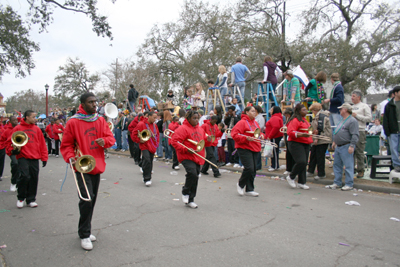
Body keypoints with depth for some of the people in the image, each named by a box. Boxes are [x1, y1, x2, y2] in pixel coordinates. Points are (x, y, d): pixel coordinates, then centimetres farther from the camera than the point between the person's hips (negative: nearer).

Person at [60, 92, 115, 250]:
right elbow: (66, 144, -1)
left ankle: (86, 230, 31)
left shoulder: (100, 120, 7)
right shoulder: (73, 122, -6)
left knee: (92, 199, 14)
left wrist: (104, 141, -15)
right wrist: (70, 157, -17)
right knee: (86, 199, -14)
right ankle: (84, 235, 2)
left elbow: (110, 138, 6)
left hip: (97, 166, 5)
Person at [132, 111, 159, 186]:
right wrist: (139, 140, -11)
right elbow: (134, 134, -5)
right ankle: (147, 179, -11)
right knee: (147, 161, -17)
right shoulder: (141, 124, -8)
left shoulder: (154, 125, 11)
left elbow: (157, 134, 24)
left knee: (150, 162, 11)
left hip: (152, 147, 6)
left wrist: (157, 143, 13)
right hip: (145, 146, -6)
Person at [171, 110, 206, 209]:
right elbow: (175, 142, -14)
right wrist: (186, 149, -21)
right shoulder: (183, 128, -9)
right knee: (192, 173, -27)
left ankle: (190, 200, 24)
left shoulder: (200, 129, 15)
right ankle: (185, 192, 0)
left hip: (197, 158, 7)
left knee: (195, 178, 10)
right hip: (186, 157, -7)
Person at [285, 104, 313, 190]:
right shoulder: (295, 120, -12)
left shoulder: (304, 120, 19)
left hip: (305, 144, 10)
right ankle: (291, 177, 2)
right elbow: (290, 132, -22)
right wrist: (301, 135, -30)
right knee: (301, 162, -19)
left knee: (304, 163, 9)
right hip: (296, 143, -9)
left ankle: (301, 183, 16)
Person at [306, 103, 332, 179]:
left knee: (320, 157, -3)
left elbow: (321, 128, -22)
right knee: (313, 155, 14)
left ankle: (321, 174, 7)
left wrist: (316, 138, -21)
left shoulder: (321, 115, -15)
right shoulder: (318, 116, 18)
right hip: (318, 140, 10)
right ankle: (310, 171, 24)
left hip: (322, 140, -10)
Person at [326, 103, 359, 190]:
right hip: (338, 146, 10)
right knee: (337, 165, 13)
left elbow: (355, 135, -18)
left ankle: (349, 184, 3)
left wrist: (352, 146, -22)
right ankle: (337, 183, 21)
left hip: (346, 147, -10)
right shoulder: (342, 120, 19)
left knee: (348, 166, -4)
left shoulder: (352, 121, -12)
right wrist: (334, 141, 26)